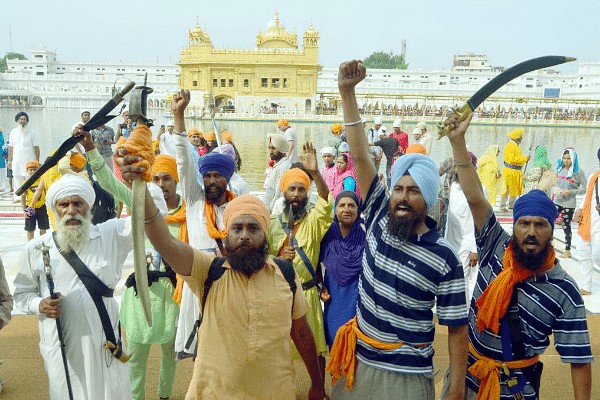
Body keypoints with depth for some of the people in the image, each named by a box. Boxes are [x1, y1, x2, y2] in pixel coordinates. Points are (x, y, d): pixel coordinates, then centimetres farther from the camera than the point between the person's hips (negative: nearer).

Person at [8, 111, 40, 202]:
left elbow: (36, 147, 1)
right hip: (16, 160, 3)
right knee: (17, 179, 3)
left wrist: (37, 161, -4)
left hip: (29, 160, -3)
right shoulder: (13, 132, 14)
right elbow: (11, 147, 15)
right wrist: (9, 160, 10)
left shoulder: (32, 132, 4)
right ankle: (18, 197, 9)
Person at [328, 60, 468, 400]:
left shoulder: (444, 258, -14)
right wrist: (347, 93, -14)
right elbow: (361, 157, -10)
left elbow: (457, 328, -9)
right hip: (357, 363, 4)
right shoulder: (379, 221, -5)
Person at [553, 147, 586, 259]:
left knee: (566, 226, 3)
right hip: (557, 201, 5)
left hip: (569, 203, -5)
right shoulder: (560, 169, 7)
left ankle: (567, 251, 16)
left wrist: (570, 192, -18)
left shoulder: (578, 171, -10)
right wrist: (554, 190, 0)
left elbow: (584, 189, -7)